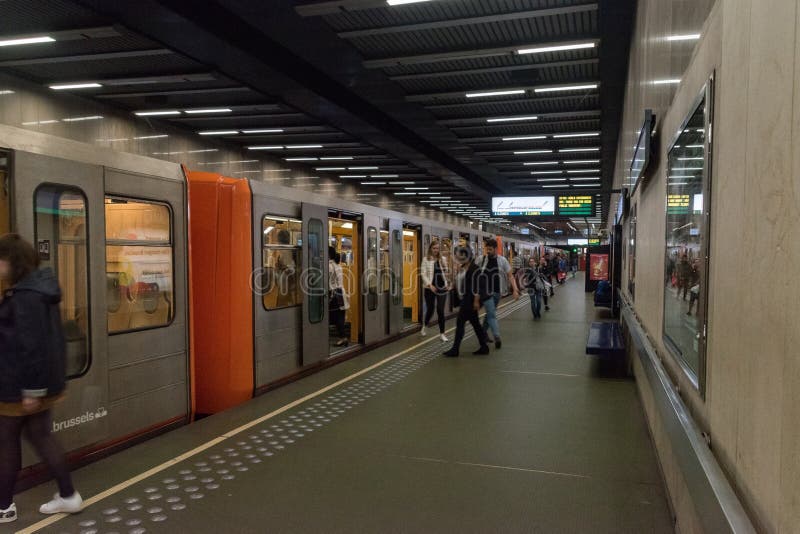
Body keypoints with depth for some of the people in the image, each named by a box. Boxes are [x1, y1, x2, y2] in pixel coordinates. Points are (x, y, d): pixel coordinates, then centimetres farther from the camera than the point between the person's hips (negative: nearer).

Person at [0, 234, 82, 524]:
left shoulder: (25, 296, -21)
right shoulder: (39, 289, 10)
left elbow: (31, 345, -24)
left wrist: (31, 389, -21)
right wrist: (38, 386, 20)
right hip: (44, 380, 9)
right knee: (41, 436, 15)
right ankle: (68, 496, 20)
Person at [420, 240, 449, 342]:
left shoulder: (442, 259, 7)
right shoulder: (426, 259, -3)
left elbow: (446, 273, 13)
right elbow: (423, 274, -8)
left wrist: (447, 284, 1)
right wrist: (430, 285, -18)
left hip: (442, 287, 2)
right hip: (430, 288, -2)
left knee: (440, 310, -1)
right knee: (430, 309, 7)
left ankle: (442, 333, 7)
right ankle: (424, 327, 35)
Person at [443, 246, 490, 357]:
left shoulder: (474, 269, -16)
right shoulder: (462, 268, 14)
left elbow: (477, 286, -20)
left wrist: (476, 301, -23)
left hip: (470, 300, -10)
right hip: (464, 300, 10)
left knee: (460, 323, -8)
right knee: (475, 323, 13)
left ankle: (455, 349, -3)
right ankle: (484, 347, 21)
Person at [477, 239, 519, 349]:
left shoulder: (502, 260, -2)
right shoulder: (481, 259, -4)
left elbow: (510, 276, 0)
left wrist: (515, 290, -10)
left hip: (497, 292, 3)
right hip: (485, 291, -2)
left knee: (490, 313, 15)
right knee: (492, 314, -12)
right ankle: (497, 337, -17)